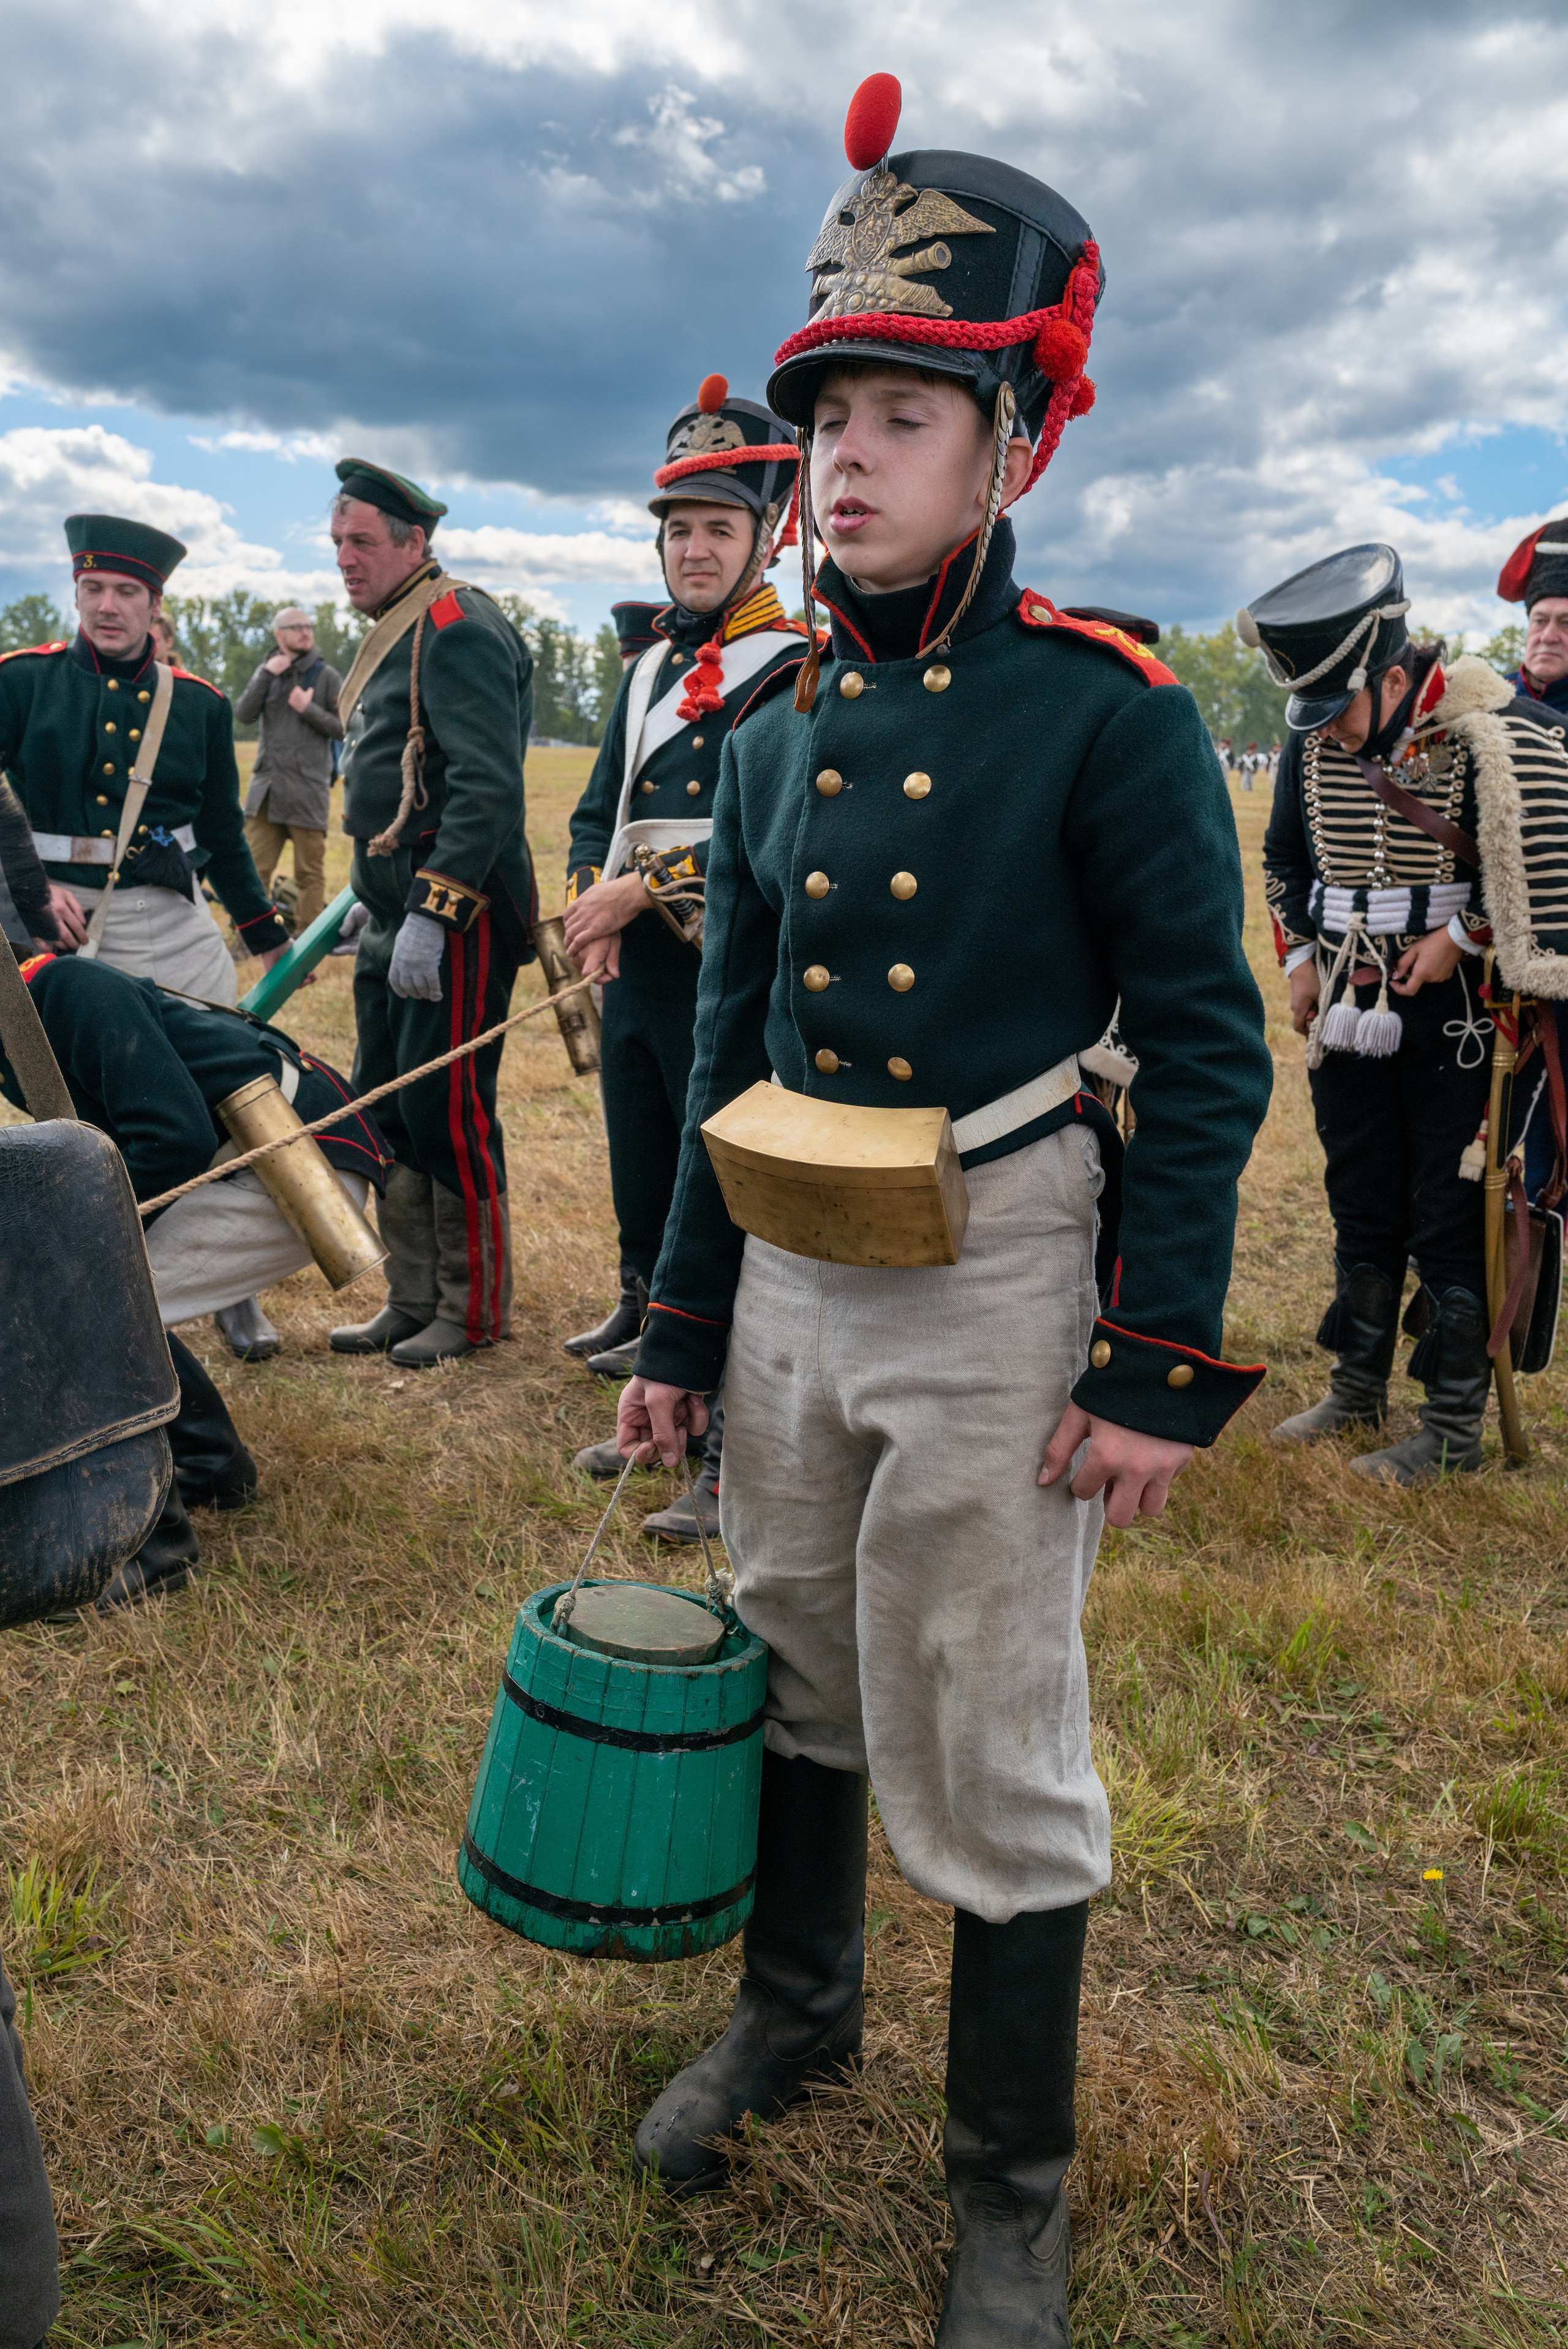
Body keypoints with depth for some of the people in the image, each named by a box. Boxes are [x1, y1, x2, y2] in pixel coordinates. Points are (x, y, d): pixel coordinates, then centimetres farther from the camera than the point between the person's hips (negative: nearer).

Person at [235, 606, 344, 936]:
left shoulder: (327, 677, 3)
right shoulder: (267, 672, 13)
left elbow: (346, 729, -2)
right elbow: (243, 715, 0)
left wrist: (309, 709, -12)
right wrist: (266, 674, -8)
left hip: (308, 791, -3)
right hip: (266, 786, 3)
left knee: (310, 874, 0)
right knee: (255, 868, 4)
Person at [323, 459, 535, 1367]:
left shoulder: (459, 630, -12)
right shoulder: (396, 635, 19)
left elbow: (488, 789, -22)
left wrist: (430, 914, -26)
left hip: (457, 912, -10)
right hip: (395, 910, 10)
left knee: (446, 1109, -4)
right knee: (384, 1107, 12)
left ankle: (475, 1310, 10)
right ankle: (413, 1300, 23)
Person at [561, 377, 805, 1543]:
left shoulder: (799, 669, -8)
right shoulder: (652, 669, 16)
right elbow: (599, 812, 17)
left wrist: (638, 894, -18)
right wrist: (592, 906, -3)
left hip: (733, 988, -8)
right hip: (636, 983, 8)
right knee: (644, 1207, 16)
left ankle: (738, 1459, 9)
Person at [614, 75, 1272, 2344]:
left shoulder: (1109, 710, -11)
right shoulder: (775, 735, 5)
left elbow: (1207, 1051, -11)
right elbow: (731, 1050, 10)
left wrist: (1162, 1367, -14)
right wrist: (682, 1326, 11)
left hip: (993, 1295, -5)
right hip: (786, 1281, 6)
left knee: (985, 1751, 7)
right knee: (794, 1671, 20)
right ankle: (797, 2005, 47)